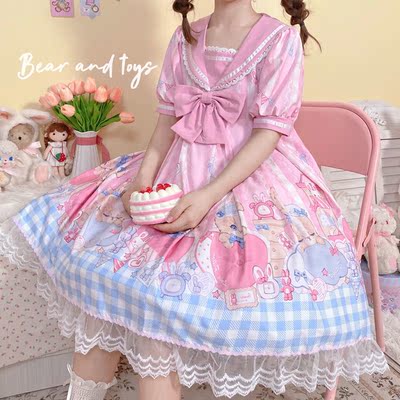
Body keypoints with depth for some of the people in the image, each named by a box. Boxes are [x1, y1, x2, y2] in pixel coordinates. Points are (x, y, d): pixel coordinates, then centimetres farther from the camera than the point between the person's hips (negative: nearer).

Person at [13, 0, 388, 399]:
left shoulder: (281, 38, -5)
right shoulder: (184, 37, 10)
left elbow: (269, 131, -13)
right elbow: (167, 118, 10)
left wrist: (209, 195, -22)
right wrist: (144, 176, -6)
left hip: (250, 175, -5)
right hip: (179, 170, 5)